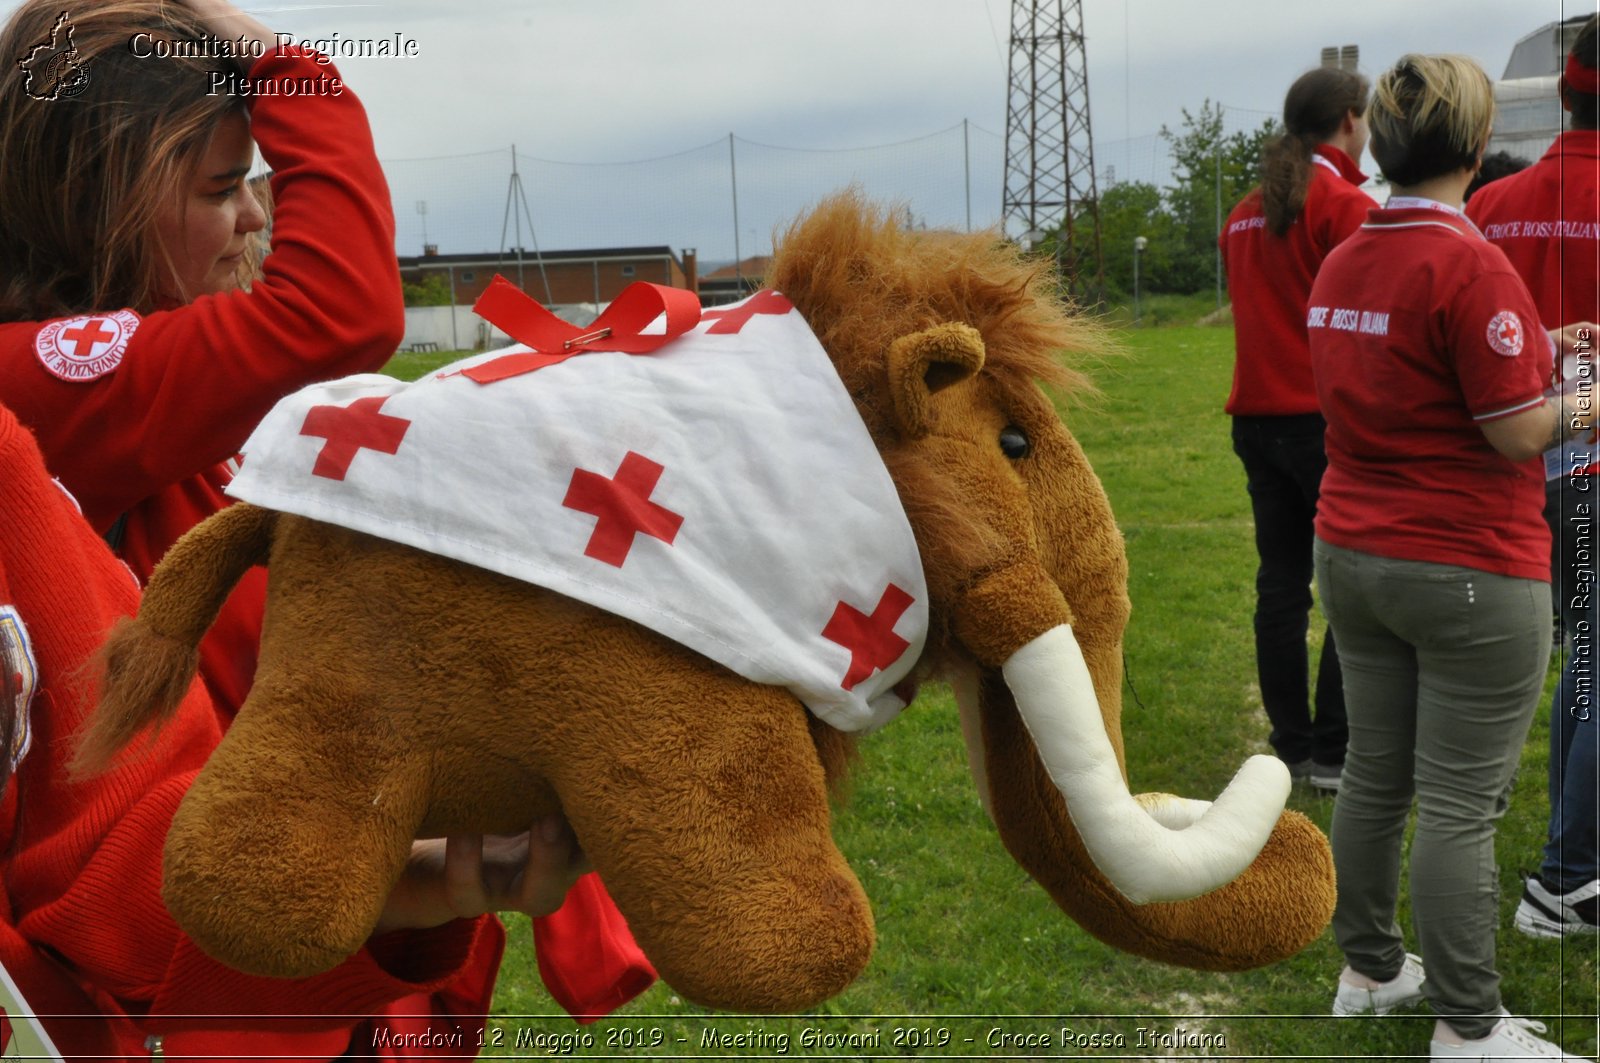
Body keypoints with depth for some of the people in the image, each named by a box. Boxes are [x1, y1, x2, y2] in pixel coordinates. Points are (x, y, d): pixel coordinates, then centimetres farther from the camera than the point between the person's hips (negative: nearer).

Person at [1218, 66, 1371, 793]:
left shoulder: (1245, 213, 13)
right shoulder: (1343, 204, -9)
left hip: (1258, 415, 7)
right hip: (1329, 415, -7)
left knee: (1282, 582, 10)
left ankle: (1291, 746, 16)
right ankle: (1334, 752, 2)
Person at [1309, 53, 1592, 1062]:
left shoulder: (1342, 261, 7)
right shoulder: (1469, 263, -17)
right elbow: (1515, 433, -16)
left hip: (1354, 554, 8)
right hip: (1471, 574, -8)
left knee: (1373, 777, 17)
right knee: (1461, 807, 1)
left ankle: (1370, 970, 31)